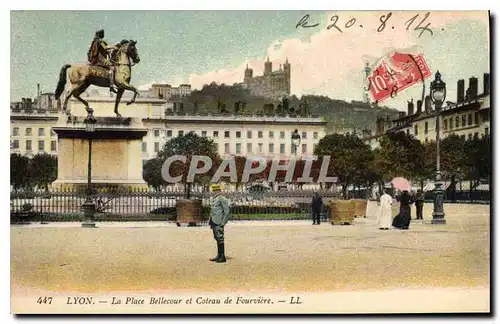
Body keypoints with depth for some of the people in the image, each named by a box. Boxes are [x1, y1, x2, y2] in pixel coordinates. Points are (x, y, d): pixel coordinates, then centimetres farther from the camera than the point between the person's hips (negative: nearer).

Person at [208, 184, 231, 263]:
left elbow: (227, 211, -16)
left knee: (220, 238, -7)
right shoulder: (215, 199, 17)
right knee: (217, 238, 13)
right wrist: (211, 222, 20)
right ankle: (219, 255, 19)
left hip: (218, 222, -10)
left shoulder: (222, 199, -12)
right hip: (214, 222, 10)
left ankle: (222, 257, -4)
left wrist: (223, 222, -19)